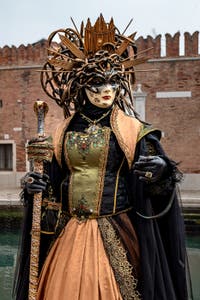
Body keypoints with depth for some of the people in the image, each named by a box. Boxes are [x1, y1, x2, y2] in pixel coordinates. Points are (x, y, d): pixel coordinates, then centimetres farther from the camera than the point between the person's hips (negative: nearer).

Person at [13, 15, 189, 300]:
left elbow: (154, 187, -5)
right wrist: (36, 185, -9)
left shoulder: (132, 130, -3)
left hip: (116, 235, -3)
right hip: (69, 234, 3)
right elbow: (52, 183, 11)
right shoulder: (64, 131, 6)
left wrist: (161, 172, -26)